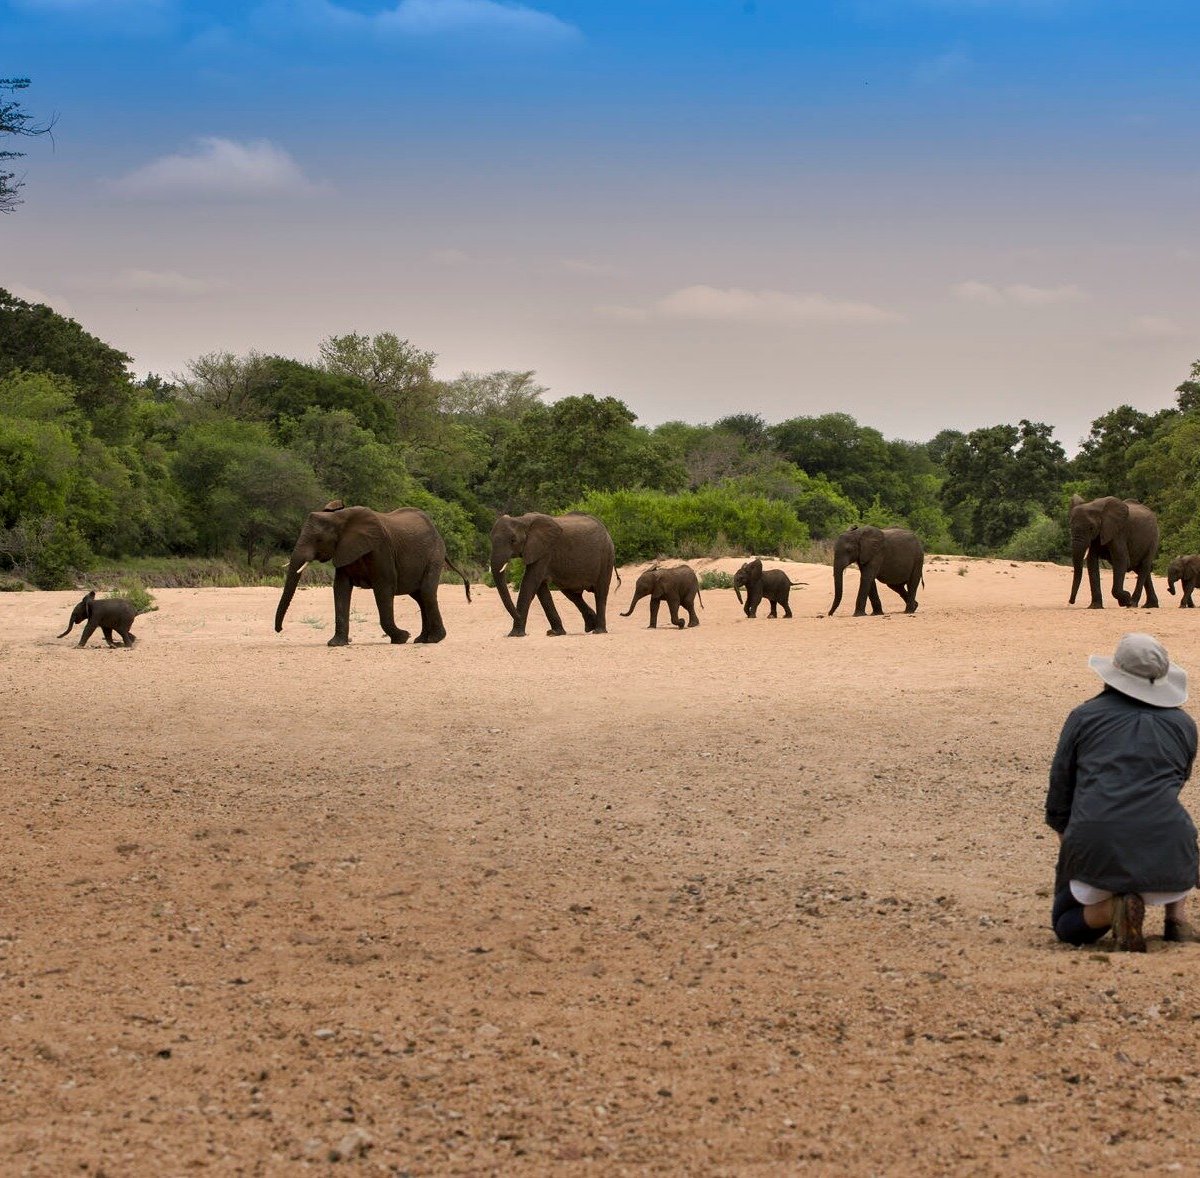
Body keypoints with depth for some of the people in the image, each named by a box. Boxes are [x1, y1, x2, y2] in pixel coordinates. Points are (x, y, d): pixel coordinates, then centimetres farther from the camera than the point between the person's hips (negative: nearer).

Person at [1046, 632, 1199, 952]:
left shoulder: (1084, 716, 11)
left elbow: (1059, 793, 14)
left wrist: (1068, 850, 30)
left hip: (1095, 849, -2)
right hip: (1167, 858, 2)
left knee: (1067, 926, 24)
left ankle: (1110, 907, -9)